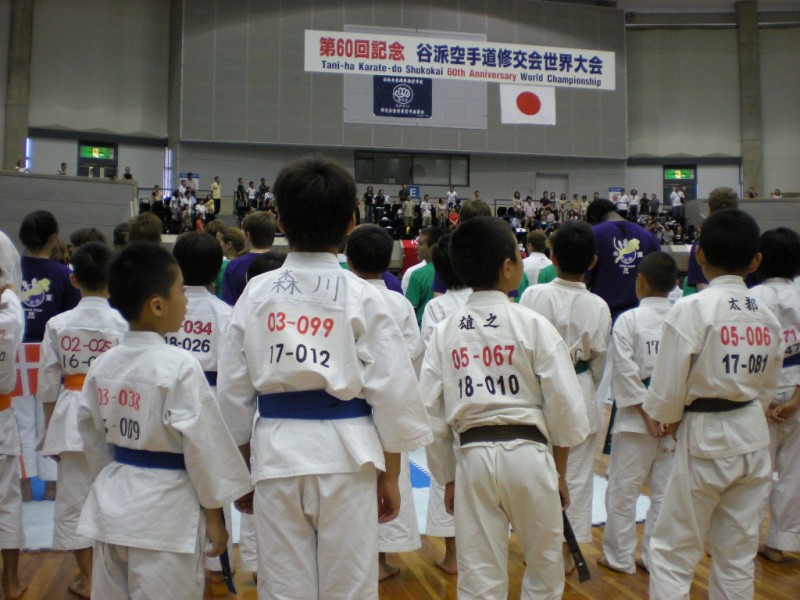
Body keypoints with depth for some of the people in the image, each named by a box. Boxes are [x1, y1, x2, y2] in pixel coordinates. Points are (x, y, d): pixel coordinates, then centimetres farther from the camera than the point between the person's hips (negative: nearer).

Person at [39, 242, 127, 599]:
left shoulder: (57, 324, -5)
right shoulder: (123, 323, -11)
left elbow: (48, 385, 1)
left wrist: (50, 429, 13)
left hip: (72, 417, 1)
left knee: (74, 499, 13)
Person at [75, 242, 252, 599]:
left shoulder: (102, 365, 1)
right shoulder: (179, 367, -19)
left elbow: (93, 436, 11)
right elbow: (203, 444, -15)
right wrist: (213, 514, -4)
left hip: (112, 506, 7)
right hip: (164, 511, -7)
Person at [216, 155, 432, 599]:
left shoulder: (256, 293, -1)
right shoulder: (362, 296, -7)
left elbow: (233, 388, 4)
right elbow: (393, 390, -6)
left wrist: (241, 465, 17)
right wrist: (389, 476, 6)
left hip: (276, 451, 2)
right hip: (345, 453, -2)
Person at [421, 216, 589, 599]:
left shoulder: (444, 332, 2)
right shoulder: (533, 325, -6)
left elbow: (432, 414, 3)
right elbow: (565, 406, -4)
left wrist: (447, 479, 15)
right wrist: (559, 472, 10)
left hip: (472, 457, 2)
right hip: (528, 453, -2)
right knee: (545, 567, 20)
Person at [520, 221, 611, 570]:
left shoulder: (534, 295, -15)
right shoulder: (598, 307, -9)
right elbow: (598, 361, 2)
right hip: (580, 395, 1)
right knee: (576, 474, 12)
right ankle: (566, 551, 23)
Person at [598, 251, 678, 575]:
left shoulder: (628, 320, -10)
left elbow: (626, 371, -14)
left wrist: (647, 414, -10)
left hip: (637, 416, -4)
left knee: (623, 488, 8)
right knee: (665, 489, 13)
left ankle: (619, 557, 19)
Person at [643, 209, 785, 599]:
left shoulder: (691, 309, -18)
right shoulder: (768, 317, 1)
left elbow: (665, 392, -16)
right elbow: (768, 387, 12)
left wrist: (670, 417, 4)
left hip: (705, 440, -6)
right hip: (753, 438, 6)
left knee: (672, 554, 8)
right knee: (738, 556, 18)